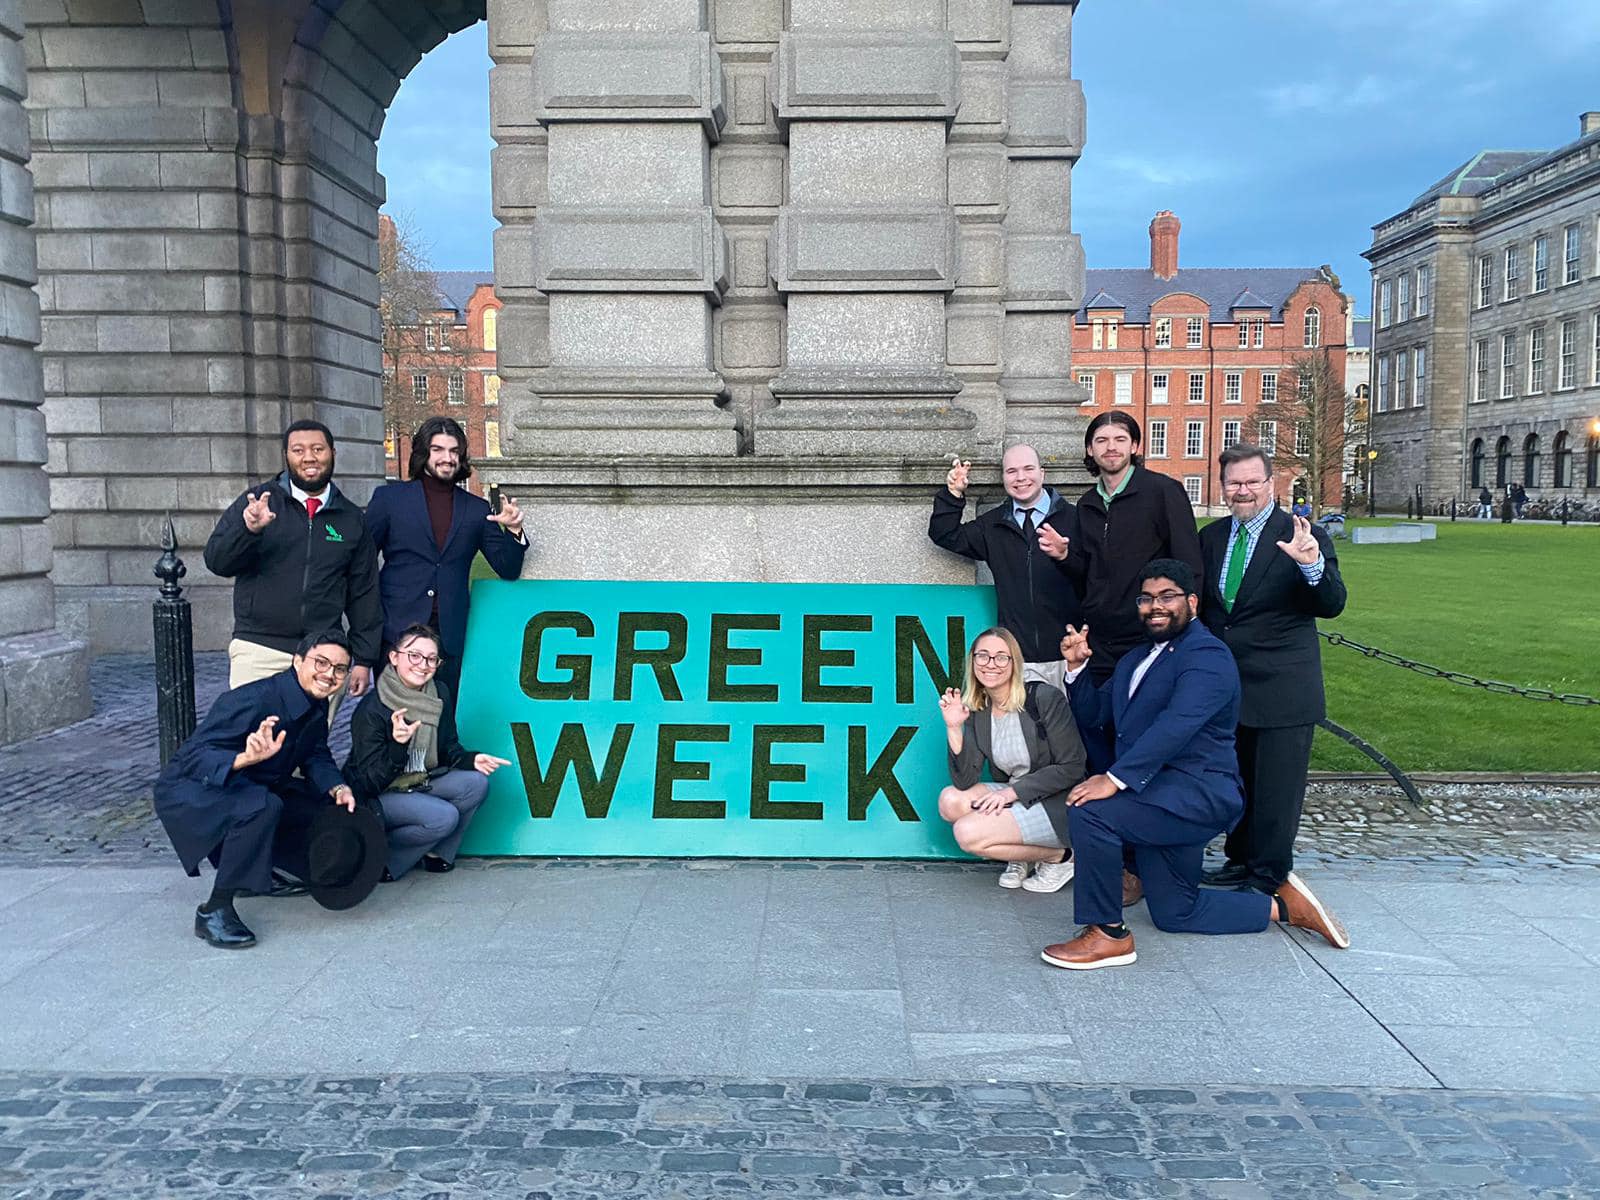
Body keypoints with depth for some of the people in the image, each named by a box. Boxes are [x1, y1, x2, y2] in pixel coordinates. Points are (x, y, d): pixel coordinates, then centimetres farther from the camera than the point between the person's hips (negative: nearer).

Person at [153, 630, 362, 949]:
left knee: (332, 802, 1)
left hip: (251, 789, 9)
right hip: (188, 792, -9)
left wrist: (338, 787, -14)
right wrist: (246, 758, -48)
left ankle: (257, 874, 18)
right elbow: (193, 757, -31)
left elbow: (316, 757, 5)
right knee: (262, 806, -38)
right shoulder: (252, 700, -29)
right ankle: (214, 911, -22)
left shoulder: (317, 707, -3)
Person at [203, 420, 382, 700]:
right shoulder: (258, 501, 6)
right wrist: (249, 529, -20)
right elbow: (216, 560, 0)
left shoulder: (351, 519, 10)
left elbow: (364, 593, 12)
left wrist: (365, 660, 8)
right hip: (259, 652, -1)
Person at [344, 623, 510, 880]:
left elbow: (448, 748, 8)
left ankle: (437, 854, 0)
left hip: (419, 785, 7)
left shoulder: (440, 693, -3)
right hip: (376, 798, -7)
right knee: (443, 816, -28)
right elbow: (368, 783, -22)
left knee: (476, 783, -15)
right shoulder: (371, 710, -22)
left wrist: (472, 760, -14)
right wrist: (397, 746, -38)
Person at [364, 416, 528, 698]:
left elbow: (508, 570, 9)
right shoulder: (389, 497, 6)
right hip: (397, 631, -1)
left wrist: (513, 531, -10)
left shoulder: (477, 509, 11)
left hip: (449, 638, 2)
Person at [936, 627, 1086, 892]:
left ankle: (1059, 856, -1)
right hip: (1013, 796, 7)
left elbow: (1071, 768, -15)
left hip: (1058, 803, -7)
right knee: (950, 800, -14)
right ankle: (1021, 857, 4)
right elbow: (964, 782, -7)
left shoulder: (1045, 698, -16)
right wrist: (954, 728, -19)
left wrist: (1013, 791, -18)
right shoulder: (975, 710, 0)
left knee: (968, 833, -20)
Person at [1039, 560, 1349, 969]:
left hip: (1198, 793, -10)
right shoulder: (1136, 659, 21)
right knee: (1174, 914, 13)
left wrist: (1115, 779, -33)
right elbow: (1094, 712, 21)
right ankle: (1284, 906, 27)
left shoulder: (1207, 655, -12)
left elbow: (1175, 726, -25)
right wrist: (1077, 667, 2)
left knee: (1089, 811, -28)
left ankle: (1108, 934, -15)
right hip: (1158, 797, 10)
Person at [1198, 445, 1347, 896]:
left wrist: (1313, 565, -33)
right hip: (1225, 684, 5)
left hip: (1282, 689, -5)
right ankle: (1238, 860, 32)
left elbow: (1331, 606, -15)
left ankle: (1267, 879, 12)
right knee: (1235, 780, 17)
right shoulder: (1211, 537, 8)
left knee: (1275, 788, 1)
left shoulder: (1302, 537, -8)